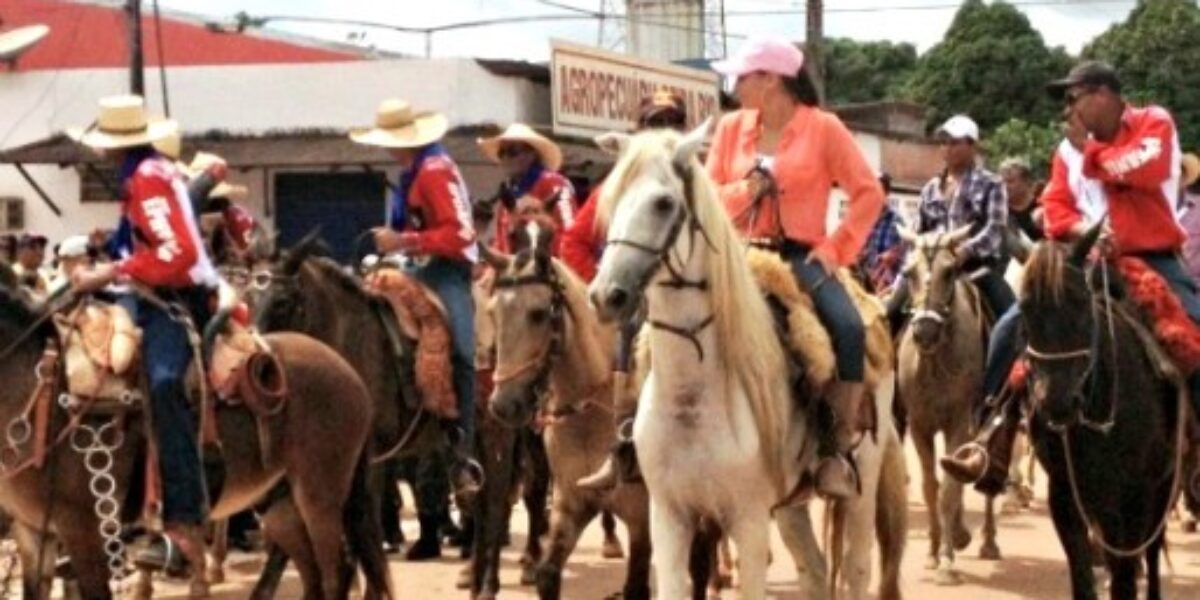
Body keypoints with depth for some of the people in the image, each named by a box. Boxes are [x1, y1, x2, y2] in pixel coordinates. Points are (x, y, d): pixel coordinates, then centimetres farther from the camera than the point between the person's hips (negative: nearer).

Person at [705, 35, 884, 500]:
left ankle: (837, 448, -20)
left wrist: (835, 248, -11)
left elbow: (868, 194, -2)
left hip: (799, 255, -4)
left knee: (849, 328, -30)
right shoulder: (731, 128, 10)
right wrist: (744, 191, -10)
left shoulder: (823, 128, -1)